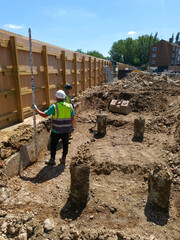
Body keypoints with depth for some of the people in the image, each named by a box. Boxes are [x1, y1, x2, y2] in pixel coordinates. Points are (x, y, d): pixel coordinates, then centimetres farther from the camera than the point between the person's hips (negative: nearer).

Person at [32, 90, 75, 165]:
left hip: (57, 130, -4)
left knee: (53, 144, 11)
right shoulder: (69, 106, -1)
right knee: (65, 144, 15)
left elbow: (44, 115, -11)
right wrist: (72, 127, 17)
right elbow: (72, 118, 3)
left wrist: (36, 109, 1)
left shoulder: (54, 107, -14)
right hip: (66, 129, 4)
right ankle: (63, 159, 26)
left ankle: (52, 160, 21)